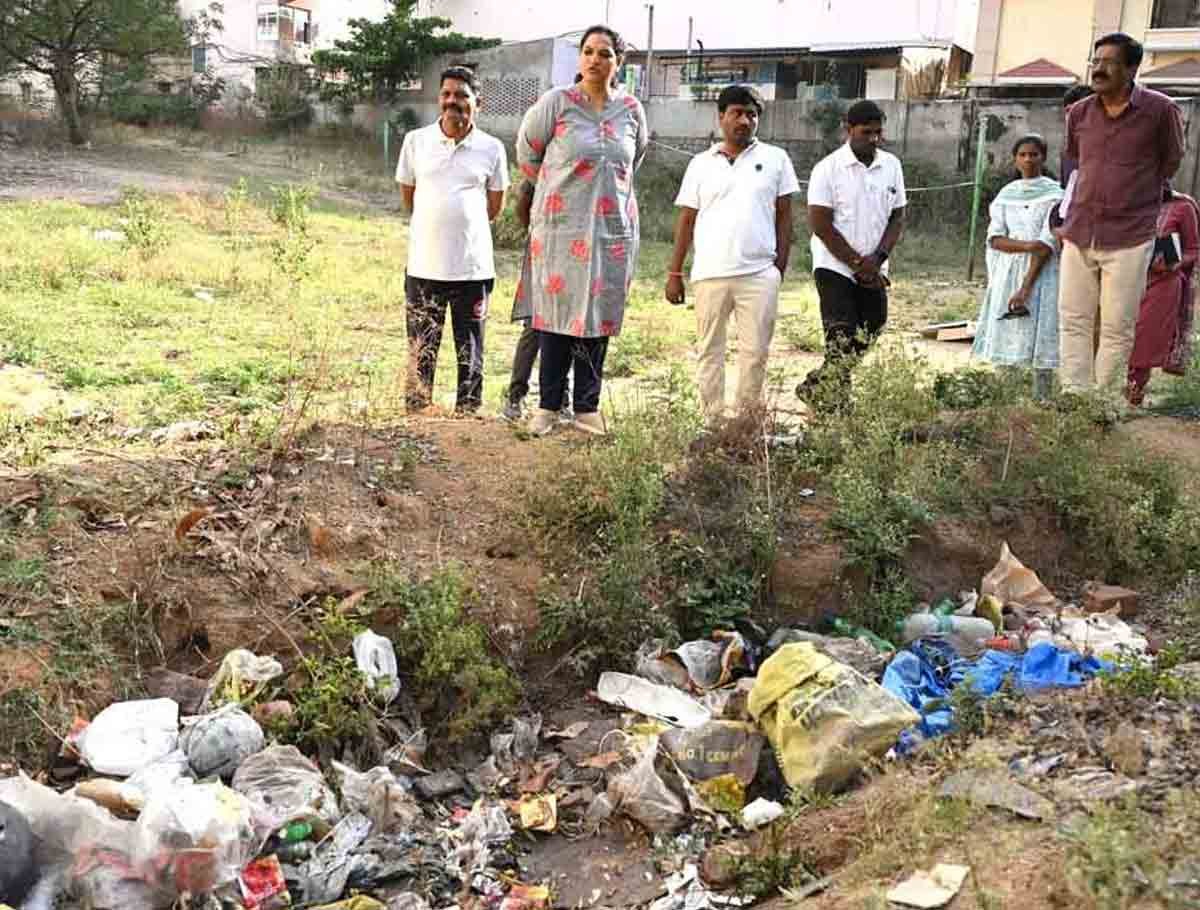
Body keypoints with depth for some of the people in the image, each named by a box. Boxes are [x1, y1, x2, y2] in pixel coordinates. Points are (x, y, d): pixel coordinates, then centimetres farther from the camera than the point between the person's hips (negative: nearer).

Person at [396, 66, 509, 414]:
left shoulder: (492, 148, 1)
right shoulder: (416, 141, 2)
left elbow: (494, 206, 10)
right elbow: (408, 195, 12)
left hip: (474, 267, 0)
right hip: (425, 265, 0)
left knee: (471, 350, 8)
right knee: (420, 349, 6)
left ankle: (468, 413, 18)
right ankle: (416, 412, 16)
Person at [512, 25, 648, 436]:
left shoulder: (632, 110, 5)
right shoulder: (556, 102, -4)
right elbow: (528, 154, 9)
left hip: (614, 229, 3)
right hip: (561, 227, -3)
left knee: (598, 319, 6)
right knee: (556, 316, 0)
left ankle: (587, 408, 14)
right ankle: (548, 406, 9)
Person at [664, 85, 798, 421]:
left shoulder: (775, 159, 8)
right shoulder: (701, 164, 9)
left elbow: (784, 215, 8)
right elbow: (686, 220, 10)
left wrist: (780, 266, 1)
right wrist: (674, 273, 6)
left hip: (759, 273, -1)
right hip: (709, 274, 1)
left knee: (755, 352, 0)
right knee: (710, 351, 6)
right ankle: (713, 419, 16)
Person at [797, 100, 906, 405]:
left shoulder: (891, 165, 7)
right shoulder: (828, 168, -8)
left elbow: (897, 217, 8)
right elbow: (820, 225, -11)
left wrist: (877, 259, -8)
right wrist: (858, 264, -12)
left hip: (874, 271, 6)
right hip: (835, 266, -5)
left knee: (870, 332, 8)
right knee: (842, 339, -9)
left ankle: (814, 387, 23)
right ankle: (836, 402, 2)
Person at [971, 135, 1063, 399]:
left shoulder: (1054, 193, 0)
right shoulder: (1006, 195, 12)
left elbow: (1048, 244, -9)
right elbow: (995, 239, 2)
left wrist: (1026, 287, -18)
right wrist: (1028, 244, -17)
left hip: (1042, 274, -3)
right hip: (1008, 273, 3)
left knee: (1040, 339, -8)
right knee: (1007, 341, 0)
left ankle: (1040, 401, -5)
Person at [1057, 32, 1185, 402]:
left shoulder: (1161, 110, -6)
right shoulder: (1079, 113, 6)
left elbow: (1169, 164, 8)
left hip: (1129, 239, -4)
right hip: (1078, 235, 4)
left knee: (1117, 329, 0)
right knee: (1073, 322, 5)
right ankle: (1074, 399, 11)